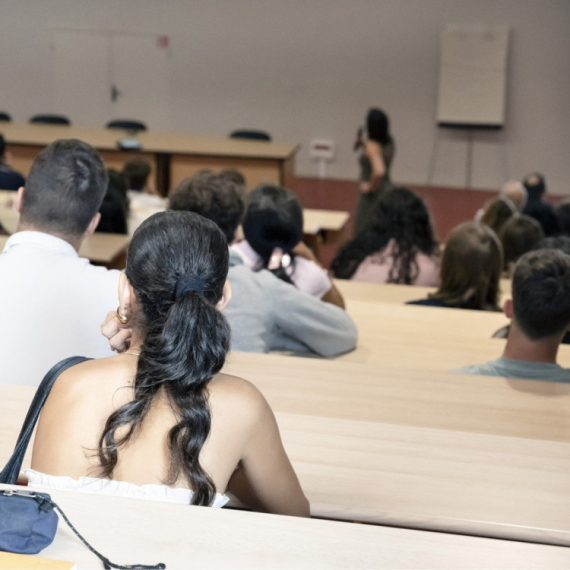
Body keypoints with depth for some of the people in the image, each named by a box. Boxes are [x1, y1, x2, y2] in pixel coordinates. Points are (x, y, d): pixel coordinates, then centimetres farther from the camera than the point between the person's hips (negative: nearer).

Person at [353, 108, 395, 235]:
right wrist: (363, 144, 11)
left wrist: (371, 186, -21)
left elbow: (379, 171, -37)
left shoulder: (373, 146, -22)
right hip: (387, 192, 9)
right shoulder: (388, 142, 3)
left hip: (373, 196, -9)